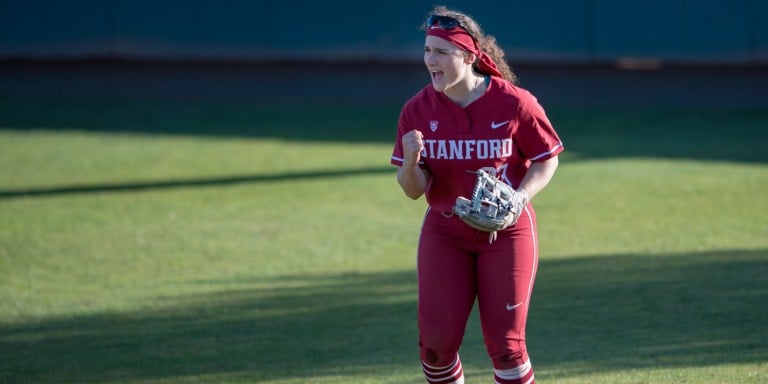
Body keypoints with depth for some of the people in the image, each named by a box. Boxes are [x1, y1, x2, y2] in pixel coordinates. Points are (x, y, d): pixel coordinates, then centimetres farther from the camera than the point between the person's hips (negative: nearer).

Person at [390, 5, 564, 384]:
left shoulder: (514, 103, -13)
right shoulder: (418, 110, -6)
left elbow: (546, 160, -2)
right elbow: (414, 190, -3)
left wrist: (518, 198, -20)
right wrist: (411, 163, -26)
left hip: (506, 232, -2)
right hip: (444, 233, 2)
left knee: (504, 342, -4)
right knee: (436, 341, -4)